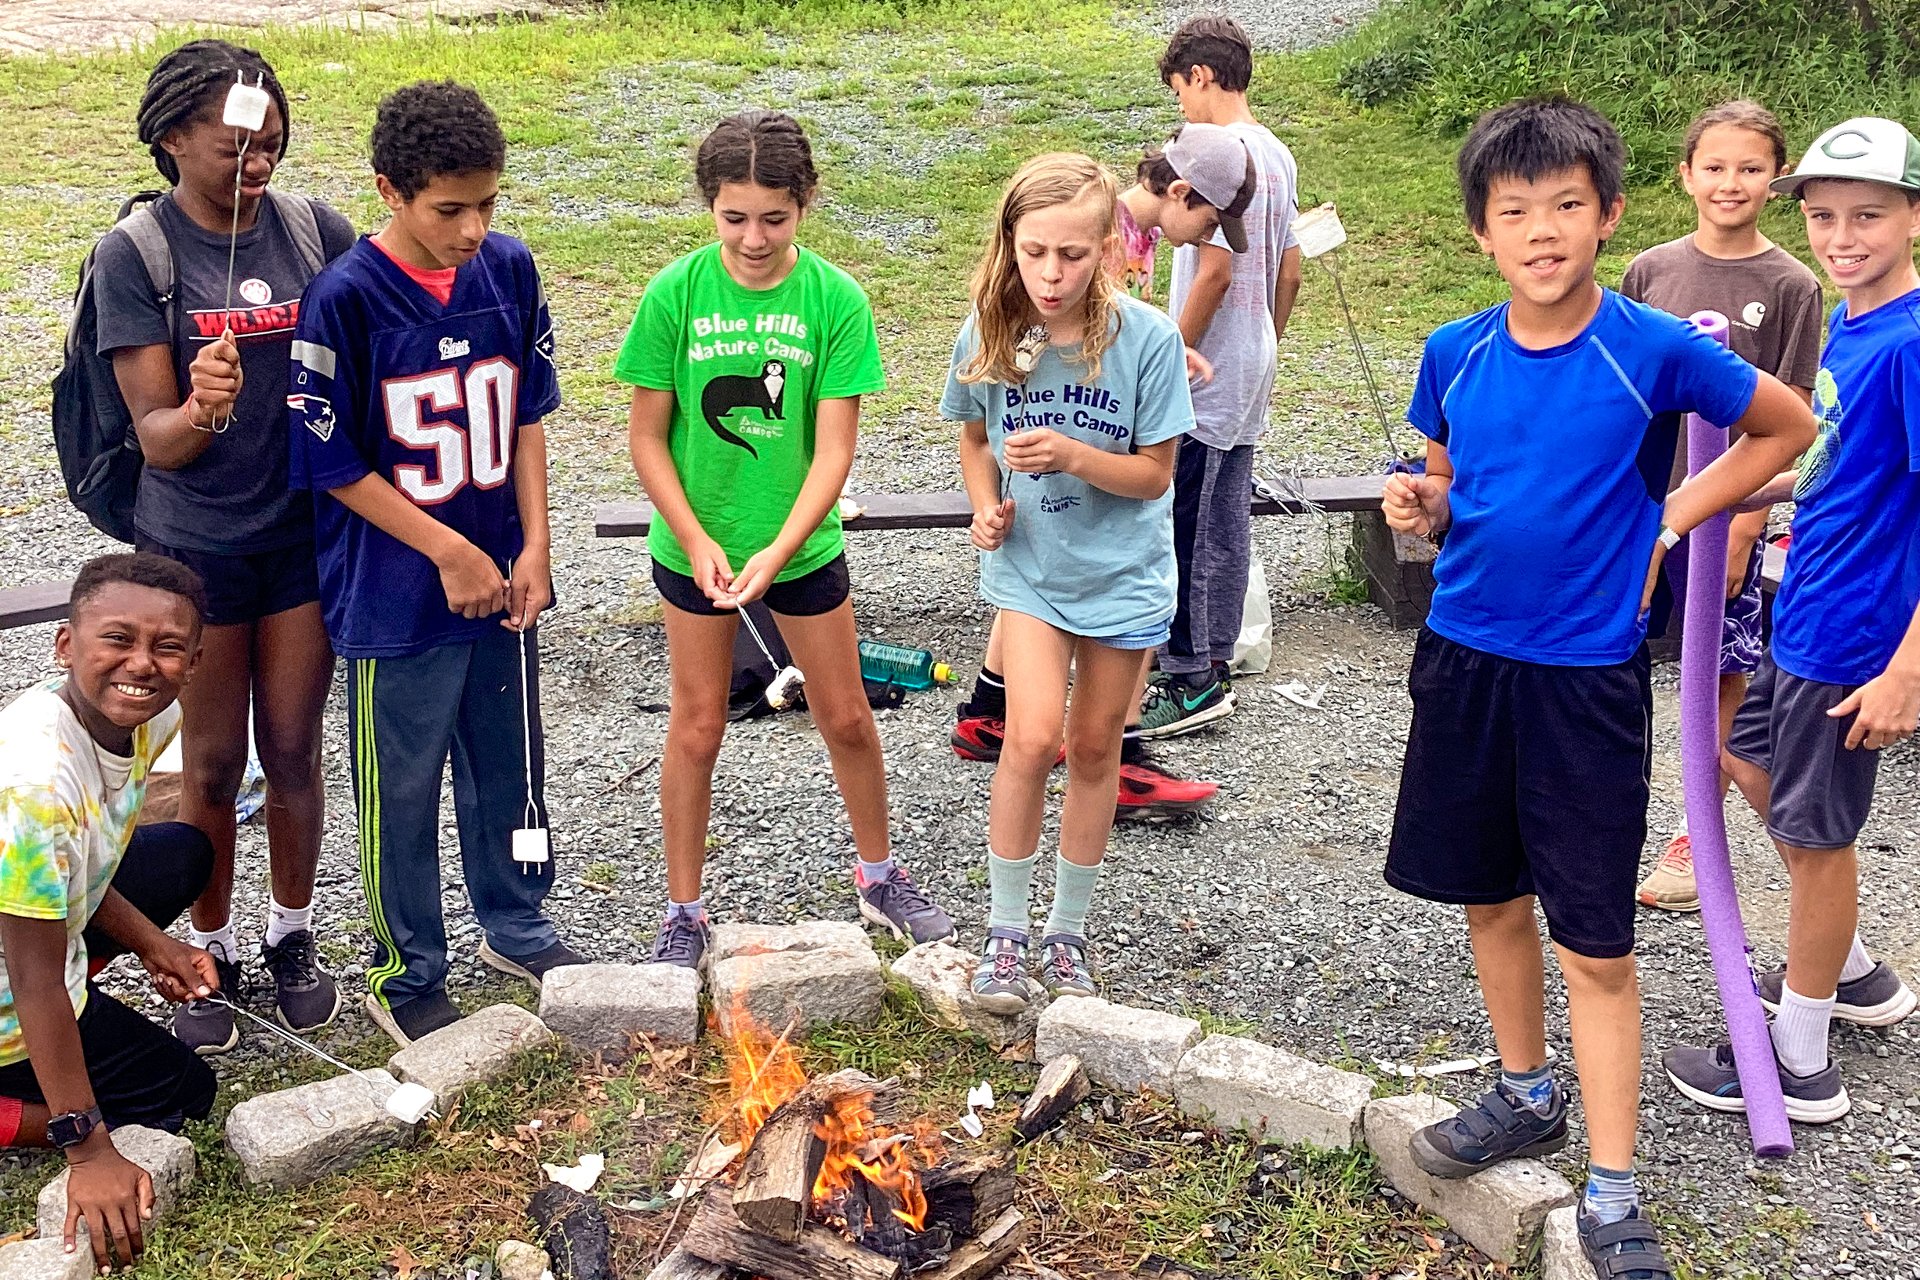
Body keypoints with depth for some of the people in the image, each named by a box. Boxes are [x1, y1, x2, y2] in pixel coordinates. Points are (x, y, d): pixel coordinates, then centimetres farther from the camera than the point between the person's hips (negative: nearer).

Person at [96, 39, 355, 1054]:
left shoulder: (316, 230, -5)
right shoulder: (133, 254, -11)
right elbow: (157, 438, -14)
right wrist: (200, 407, -36)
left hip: (307, 533, 2)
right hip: (195, 544, -2)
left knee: (293, 752, 12)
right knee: (211, 763, 10)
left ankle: (292, 934, 33)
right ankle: (212, 951, 30)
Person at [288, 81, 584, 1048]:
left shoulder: (510, 270, -3)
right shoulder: (345, 298, -17)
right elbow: (332, 463, -13)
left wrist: (533, 548, -2)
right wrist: (449, 553, -13)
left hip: (502, 583, 5)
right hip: (396, 599, -5)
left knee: (509, 766, 19)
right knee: (401, 791, 9)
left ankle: (514, 928, 41)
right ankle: (406, 979, 27)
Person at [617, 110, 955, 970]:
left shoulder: (836, 300, -14)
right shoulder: (675, 294, -13)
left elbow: (833, 448, -14)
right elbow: (646, 438, -8)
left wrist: (778, 552, -24)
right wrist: (696, 542, -17)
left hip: (802, 544, 1)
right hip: (694, 546, 0)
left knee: (846, 717, 13)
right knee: (697, 726, 9)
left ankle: (880, 877, 36)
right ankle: (683, 912, 25)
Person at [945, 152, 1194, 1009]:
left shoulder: (1147, 339, -18)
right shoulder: (987, 335, -11)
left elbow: (1155, 474, -12)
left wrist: (1073, 456, -28)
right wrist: (986, 505, -10)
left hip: (1123, 571, 0)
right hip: (1028, 565, 0)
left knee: (1094, 746, 11)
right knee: (1032, 737, -14)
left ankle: (1068, 930, 30)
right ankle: (1006, 931, 4)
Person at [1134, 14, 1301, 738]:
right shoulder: (1277, 154, 12)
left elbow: (1213, 272, -22)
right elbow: (1289, 270, 16)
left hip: (1203, 379, -10)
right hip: (1249, 379, 10)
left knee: (1183, 528, -4)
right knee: (1226, 524, 13)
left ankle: (1189, 680, 2)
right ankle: (1211, 667, 22)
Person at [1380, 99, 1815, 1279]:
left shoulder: (1656, 350, -10)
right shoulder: (1456, 355, 0)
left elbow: (1789, 427, 5)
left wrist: (1667, 520, -4)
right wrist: (1421, 506, -9)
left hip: (1589, 672, -4)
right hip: (1465, 659, 4)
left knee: (1596, 944, 0)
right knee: (1492, 897, 17)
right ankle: (1527, 1094, 38)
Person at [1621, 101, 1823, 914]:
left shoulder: (1790, 286, -5)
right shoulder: (1650, 271, 3)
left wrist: (1744, 528, -11)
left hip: (1725, 511, -2)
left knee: (1725, 676, 6)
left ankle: (1697, 839, 20)